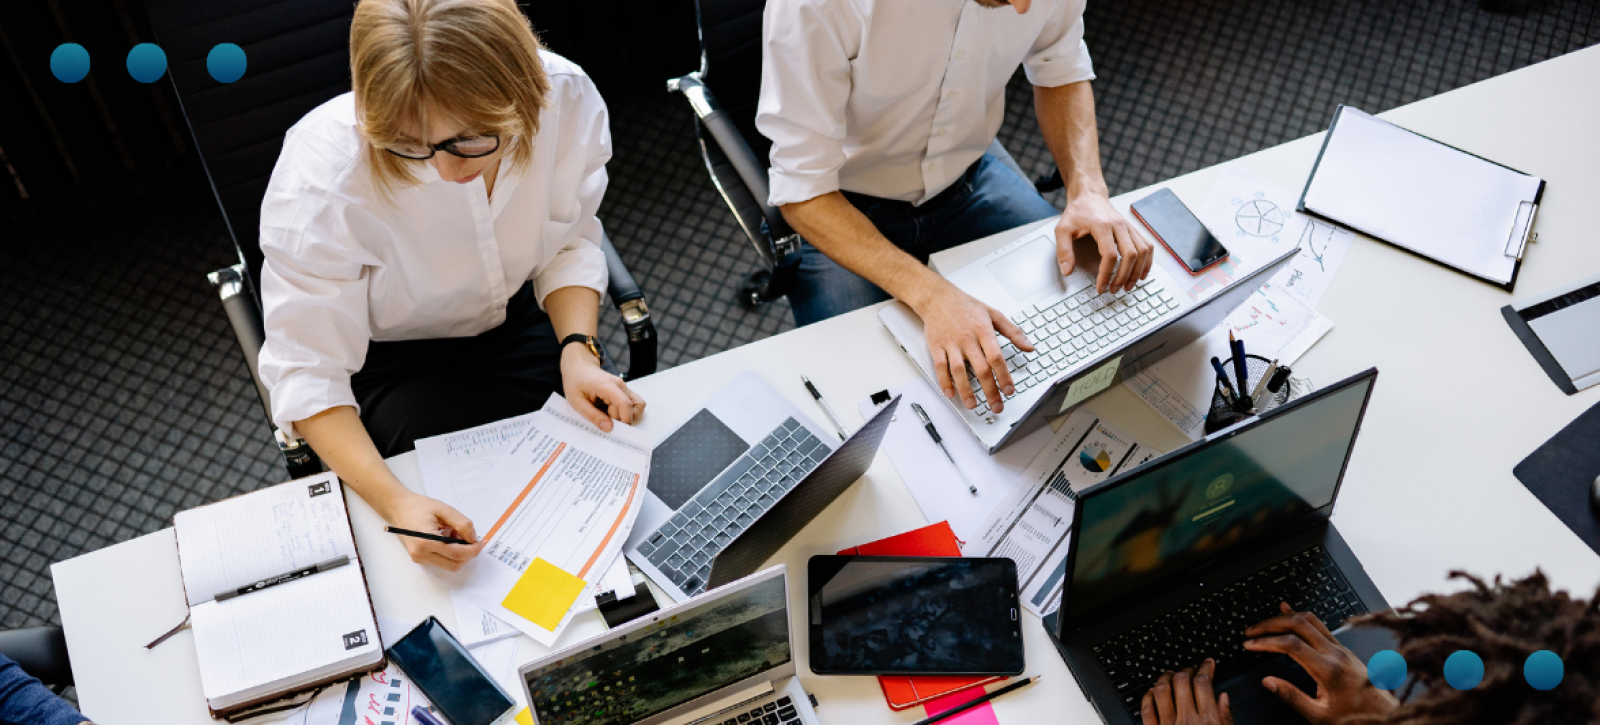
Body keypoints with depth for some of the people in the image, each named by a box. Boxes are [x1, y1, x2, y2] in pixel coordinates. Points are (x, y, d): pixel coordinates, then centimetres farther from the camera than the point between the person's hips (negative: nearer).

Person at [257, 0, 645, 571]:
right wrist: (394, 501, -41)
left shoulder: (566, 97, -26)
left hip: (518, 320, 3)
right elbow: (308, 374, -27)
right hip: (387, 358, -3)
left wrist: (577, 348, -24)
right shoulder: (320, 176, -35)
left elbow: (570, 243, -6)